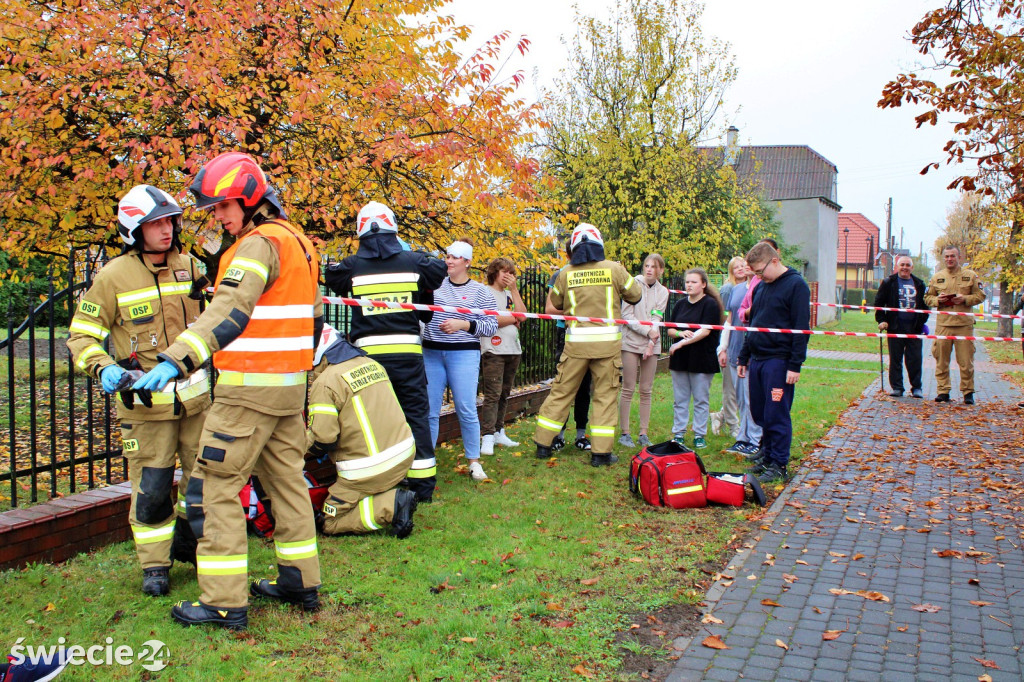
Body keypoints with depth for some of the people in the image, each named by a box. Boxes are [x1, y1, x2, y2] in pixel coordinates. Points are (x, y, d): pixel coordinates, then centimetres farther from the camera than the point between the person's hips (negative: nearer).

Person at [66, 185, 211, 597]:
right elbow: (82, 334, -1)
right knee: (151, 488, -1)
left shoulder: (190, 266, 5)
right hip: (145, 401, -4)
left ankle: (188, 544, 35)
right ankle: (154, 564, 17)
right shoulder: (114, 276, -7)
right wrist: (103, 368, -18)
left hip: (196, 394, 4)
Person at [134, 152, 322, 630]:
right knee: (286, 479, 16)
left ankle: (224, 603, 0)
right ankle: (301, 582, 24)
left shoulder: (260, 243, -14)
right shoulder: (298, 241, 15)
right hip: (291, 385, 10)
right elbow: (312, 317, 21)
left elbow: (229, 311, -29)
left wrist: (176, 360, -36)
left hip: (249, 388, -10)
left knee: (214, 487, -3)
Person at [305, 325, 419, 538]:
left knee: (329, 522, 4)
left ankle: (391, 507, -12)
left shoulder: (325, 383, -14)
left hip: (369, 468, -8)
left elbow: (322, 439, -17)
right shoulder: (373, 365, 10)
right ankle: (391, 495, 7)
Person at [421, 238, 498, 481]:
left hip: (464, 354, -2)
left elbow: (491, 326, -1)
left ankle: (474, 461, 11)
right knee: (429, 409, 4)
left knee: (466, 410, -2)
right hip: (431, 353, 3)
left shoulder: (480, 292, 2)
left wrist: (463, 325, -12)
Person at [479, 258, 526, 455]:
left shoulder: (510, 294, 19)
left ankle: (498, 432, 17)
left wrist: (514, 289, 2)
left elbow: (522, 313, 3)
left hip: (513, 350, 7)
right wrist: (514, 318, -3)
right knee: (493, 394, -12)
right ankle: (487, 437, -12)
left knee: (504, 394, 10)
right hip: (493, 350, -7)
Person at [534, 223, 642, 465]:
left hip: (576, 342, 1)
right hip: (607, 341, -1)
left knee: (561, 391, 11)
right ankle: (601, 452, 6)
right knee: (605, 395, 6)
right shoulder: (614, 269, -2)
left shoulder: (566, 274, 2)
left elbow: (551, 308, 11)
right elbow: (636, 296, 10)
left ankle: (543, 444, 17)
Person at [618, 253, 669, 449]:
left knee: (646, 391, 6)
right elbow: (627, 315, -8)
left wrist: (651, 344, -10)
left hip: (652, 344, 4)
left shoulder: (662, 292, 9)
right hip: (631, 342, -3)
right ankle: (624, 433, 5)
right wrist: (647, 331, -14)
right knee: (628, 389, -2)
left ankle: (643, 433, 11)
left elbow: (657, 319, 2)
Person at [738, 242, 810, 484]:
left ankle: (779, 466, 4)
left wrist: (795, 365, -16)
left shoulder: (796, 285, -8)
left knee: (776, 415, -4)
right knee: (759, 414, 11)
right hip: (757, 359, 7)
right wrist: (743, 358, 20)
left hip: (779, 361, -7)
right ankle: (767, 456, 22)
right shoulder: (760, 288, 15)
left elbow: (801, 328, -12)